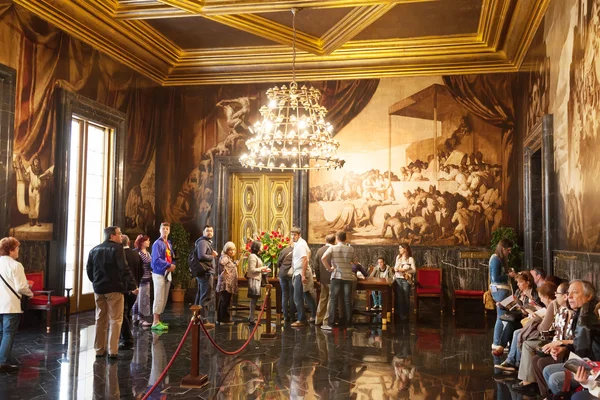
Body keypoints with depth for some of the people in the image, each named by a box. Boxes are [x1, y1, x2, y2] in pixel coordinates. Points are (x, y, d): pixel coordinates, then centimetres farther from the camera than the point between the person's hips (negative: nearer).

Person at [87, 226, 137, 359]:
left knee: (100, 319, 13)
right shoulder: (117, 248, -10)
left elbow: (89, 269, 13)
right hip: (114, 288, -6)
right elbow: (124, 269, -16)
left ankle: (99, 349, 17)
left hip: (99, 288, 6)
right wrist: (132, 286, -11)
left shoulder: (94, 250, 11)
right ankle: (113, 350, -6)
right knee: (115, 319, -2)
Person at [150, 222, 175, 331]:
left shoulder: (169, 244, 15)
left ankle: (158, 320, 18)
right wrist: (169, 265, -19)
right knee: (159, 298, -9)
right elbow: (156, 259, -21)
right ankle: (155, 323, -6)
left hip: (167, 273, 8)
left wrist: (173, 265, -2)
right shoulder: (157, 243, -11)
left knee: (164, 299, 10)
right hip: (159, 273, -8)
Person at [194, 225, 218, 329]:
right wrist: (212, 256, -11)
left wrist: (213, 254, 4)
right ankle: (204, 320, -5)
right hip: (206, 273, -11)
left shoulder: (207, 242, 21)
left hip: (205, 272, 11)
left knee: (200, 296, 15)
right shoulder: (203, 242, -12)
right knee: (206, 297, -7)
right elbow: (201, 256, -25)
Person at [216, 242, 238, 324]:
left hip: (229, 284, 10)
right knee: (225, 301, -8)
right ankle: (224, 319, -5)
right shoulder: (225, 258, -12)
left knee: (223, 301, 13)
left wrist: (235, 264, 23)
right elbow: (221, 262, -36)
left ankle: (220, 318, 19)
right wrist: (224, 271, -25)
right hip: (225, 284, -10)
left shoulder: (230, 259, 20)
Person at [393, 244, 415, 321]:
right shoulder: (398, 257, 11)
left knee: (406, 297, 1)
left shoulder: (410, 259, -3)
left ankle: (406, 315, 12)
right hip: (398, 279, 4)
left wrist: (404, 270, -18)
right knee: (399, 297, 0)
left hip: (406, 280, -3)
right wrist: (395, 269, -6)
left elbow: (414, 270, -8)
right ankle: (400, 314, 6)